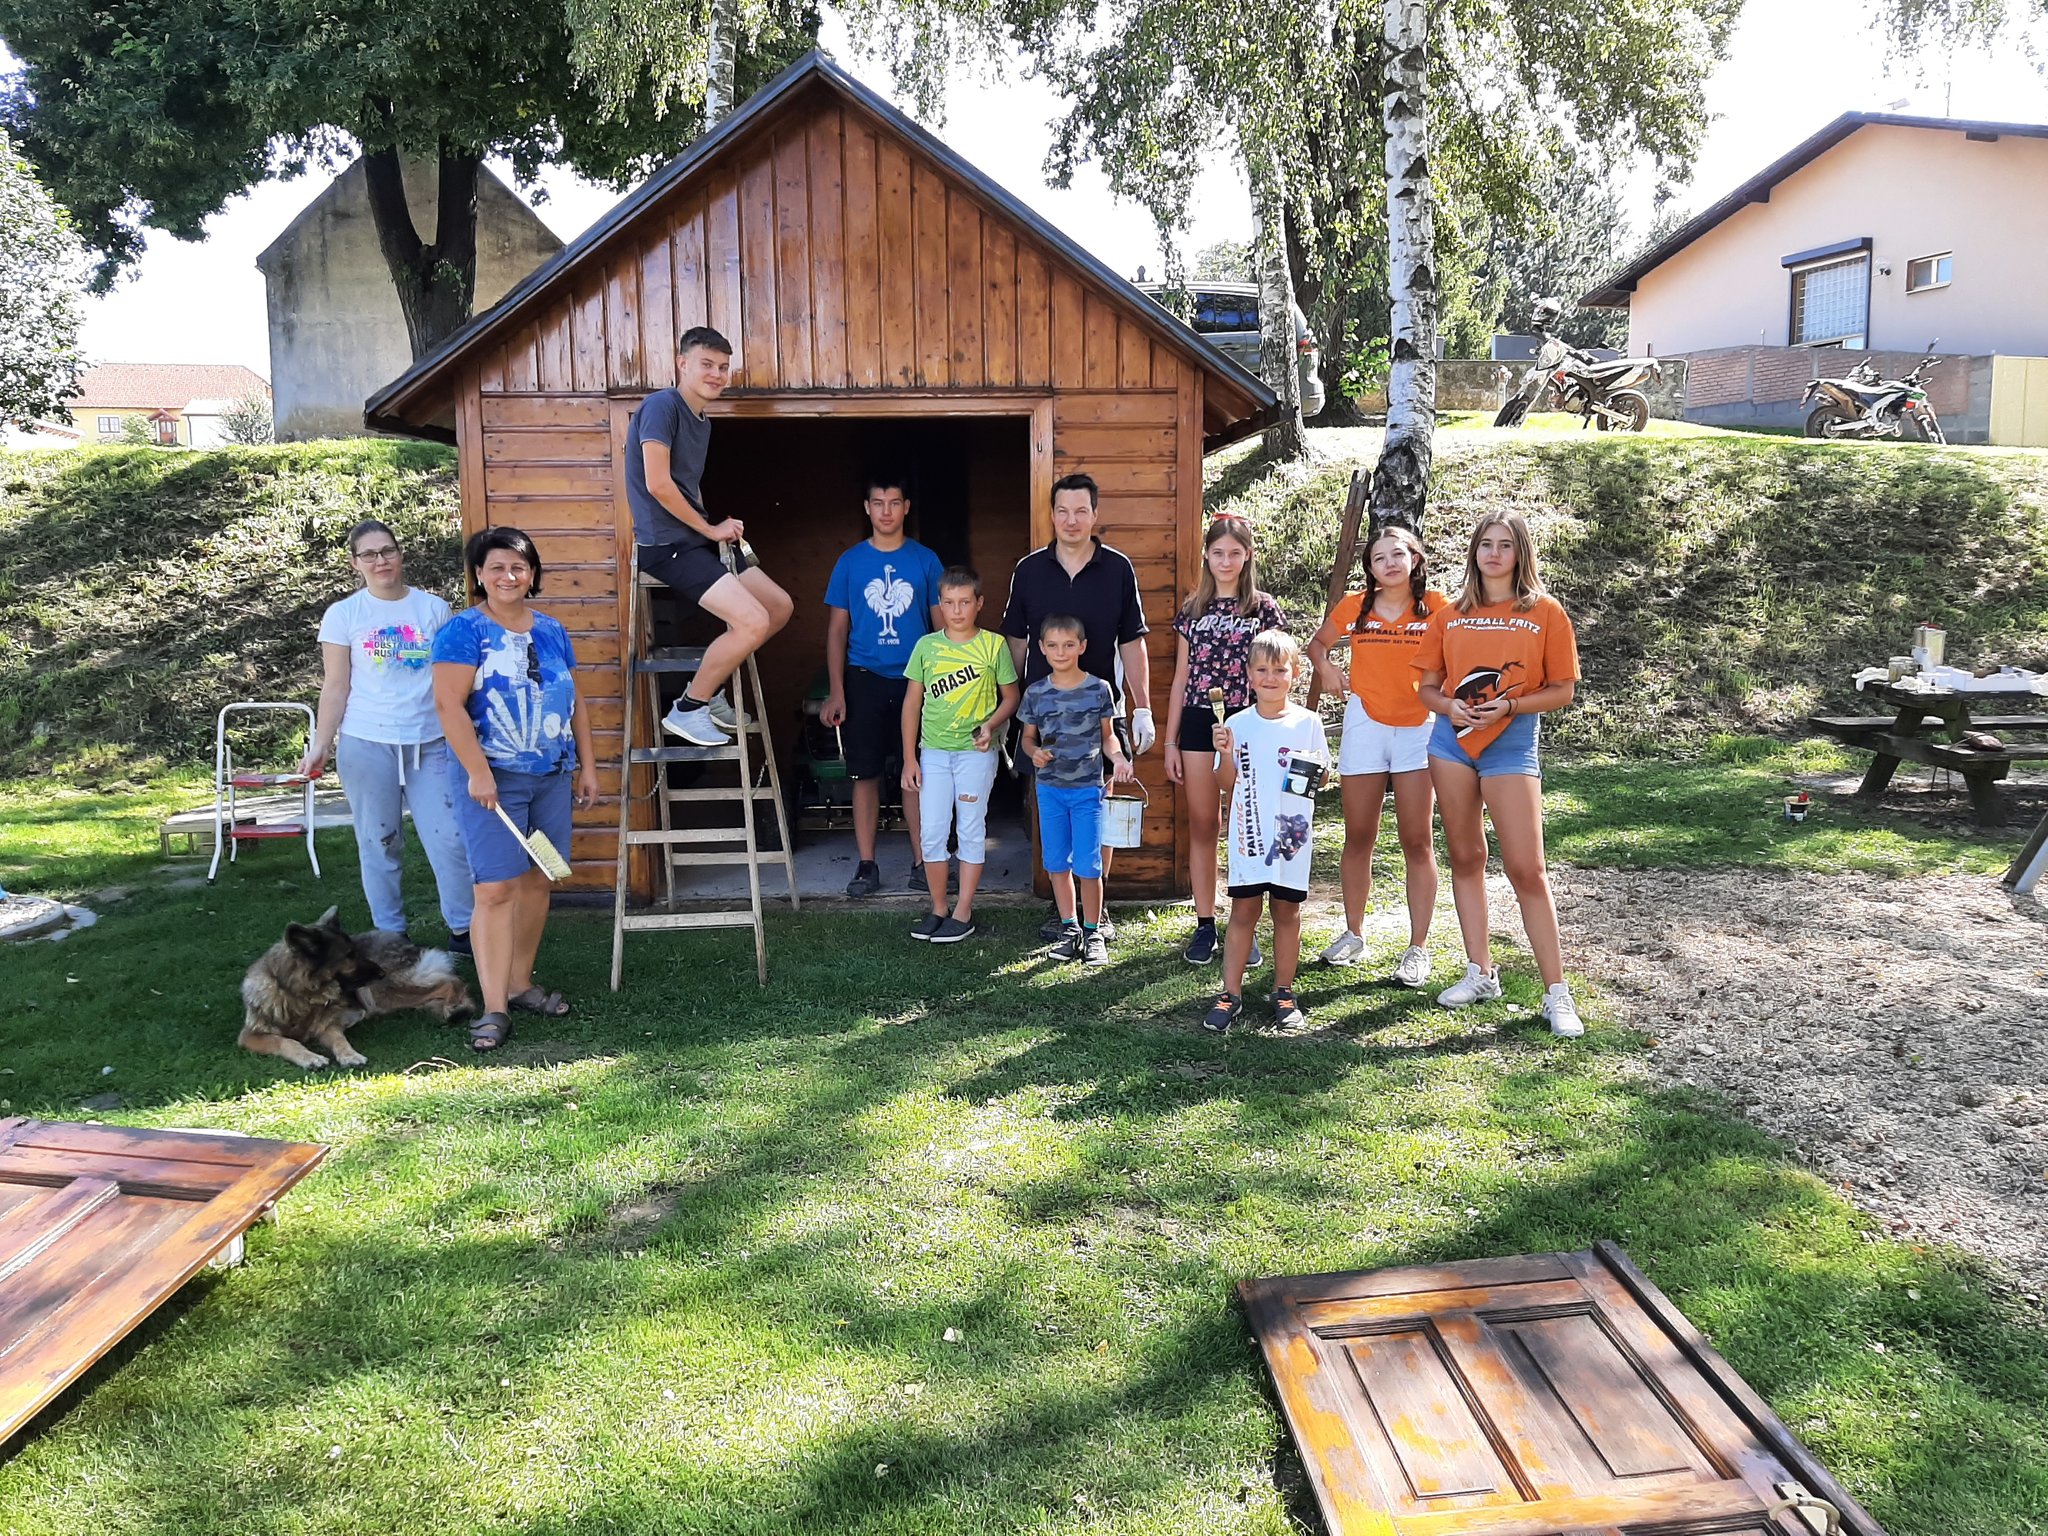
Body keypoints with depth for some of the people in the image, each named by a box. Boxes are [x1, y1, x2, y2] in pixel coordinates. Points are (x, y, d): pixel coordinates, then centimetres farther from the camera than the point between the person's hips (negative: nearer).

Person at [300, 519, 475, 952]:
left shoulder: (434, 608, 5)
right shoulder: (343, 615, 3)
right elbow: (336, 686, 2)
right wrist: (321, 746, -5)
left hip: (429, 744, 1)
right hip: (366, 744, -1)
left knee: (450, 840, -4)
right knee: (379, 845, 7)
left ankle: (463, 930, 12)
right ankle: (390, 936, 20)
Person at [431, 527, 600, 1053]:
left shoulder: (551, 631, 12)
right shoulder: (463, 631, -6)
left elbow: (575, 701, 17)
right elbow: (450, 705, -13)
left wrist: (588, 766, 13)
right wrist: (478, 773, -18)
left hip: (552, 777, 6)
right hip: (495, 780, -6)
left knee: (537, 881, 10)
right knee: (495, 889, -9)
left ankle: (520, 983, 23)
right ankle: (494, 1008, -5)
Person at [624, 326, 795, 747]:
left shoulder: (702, 421, 16)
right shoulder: (661, 405, -12)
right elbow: (658, 484, -20)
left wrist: (719, 528, 5)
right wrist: (710, 529, -12)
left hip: (698, 539, 10)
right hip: (667, 544, -10)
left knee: (781, 607, 10)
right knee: (753, 622, -21)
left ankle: (708, 690, 18)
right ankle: (686, 710, -5)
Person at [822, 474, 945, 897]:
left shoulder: (925, 560, 2)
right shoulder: (850, 562, 3)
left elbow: (942, 624, 6)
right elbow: (837, 629, 3)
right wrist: (837, 691, -4)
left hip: (916, 680, 0)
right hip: (865, 679, 0)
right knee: (865, 773, 4)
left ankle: (922, 862, 14)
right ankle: (866, 866, 12)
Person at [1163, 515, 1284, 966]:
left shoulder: (1263, 608, 3)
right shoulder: (1192, 610, 10)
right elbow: (1180, 679, 11)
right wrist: (1171, 742, 7)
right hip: (1199, 724, 2)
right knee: (1202, 826, 5)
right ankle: (1205, 925, 13)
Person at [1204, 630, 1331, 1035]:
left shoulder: (1308, 723, 2)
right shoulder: (1237, 724, 2)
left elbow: (1322, 778, 7)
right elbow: (1229, 784, 6)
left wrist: (1315, 773, -14)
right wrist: (1225, 755, -12)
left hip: (1293, 834, 0)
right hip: (1249, 834, 0)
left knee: (1287, 910, 8)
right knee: (1243, 910, 1)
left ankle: (1284, 991, 20)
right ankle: (1231, 994, 7)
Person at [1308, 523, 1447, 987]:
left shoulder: (1436, 607, -2)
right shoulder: (1354, 607, 3)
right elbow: (1317, 643, 19)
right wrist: (1324, 669, -1)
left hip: (1418, 729, -2)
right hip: (1365, 726, 2)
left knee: (1417, 841, 0)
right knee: (1359, 837, 9)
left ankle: (1418, 948, 6)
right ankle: (1353, 934, 23)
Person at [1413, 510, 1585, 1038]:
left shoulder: (1546, 613, -1)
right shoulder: (1450, 615, 8)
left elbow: (1563, 690, -1)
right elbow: (1427, 687, 11)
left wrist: (1508, 706, -16)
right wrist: (1450, 706, -10)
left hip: (1512, 746, -3)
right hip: (1452, 741, 4)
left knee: (1526, 868, -7)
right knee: (1466, 858, 9)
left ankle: (1556, 992, 1)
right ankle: (1480, 974, 20)